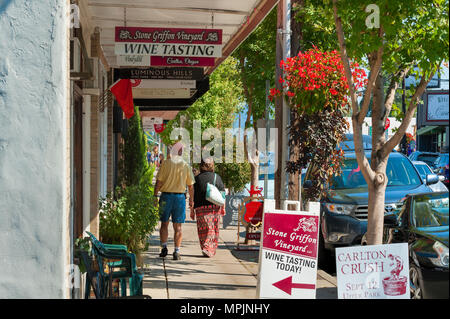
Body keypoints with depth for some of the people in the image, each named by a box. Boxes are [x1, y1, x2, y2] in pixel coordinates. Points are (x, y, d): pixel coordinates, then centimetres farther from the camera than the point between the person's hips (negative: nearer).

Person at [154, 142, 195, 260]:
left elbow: (159, 182, -6)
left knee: (164, 223, 13)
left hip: (166, 195, -1)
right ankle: (177, 252, 1)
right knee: (178, 226, 5)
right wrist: (191, 200, 13)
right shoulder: (186, 165, 2)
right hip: (180, 196, 1)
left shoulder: (166, 163, -3)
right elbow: (190, 185, 4)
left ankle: (164, 247, 4)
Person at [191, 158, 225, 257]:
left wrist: (192, 210, 6)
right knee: (214, 230, 10)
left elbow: (193, 196, 1)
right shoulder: (217, 177, 6)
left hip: (201, 208, -1)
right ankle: (212, 250, 9)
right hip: (215, 207, 2)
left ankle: (206, 249, -10)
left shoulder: (197, 178, 2)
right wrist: (222, 208, 12)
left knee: (204, 230, 2)